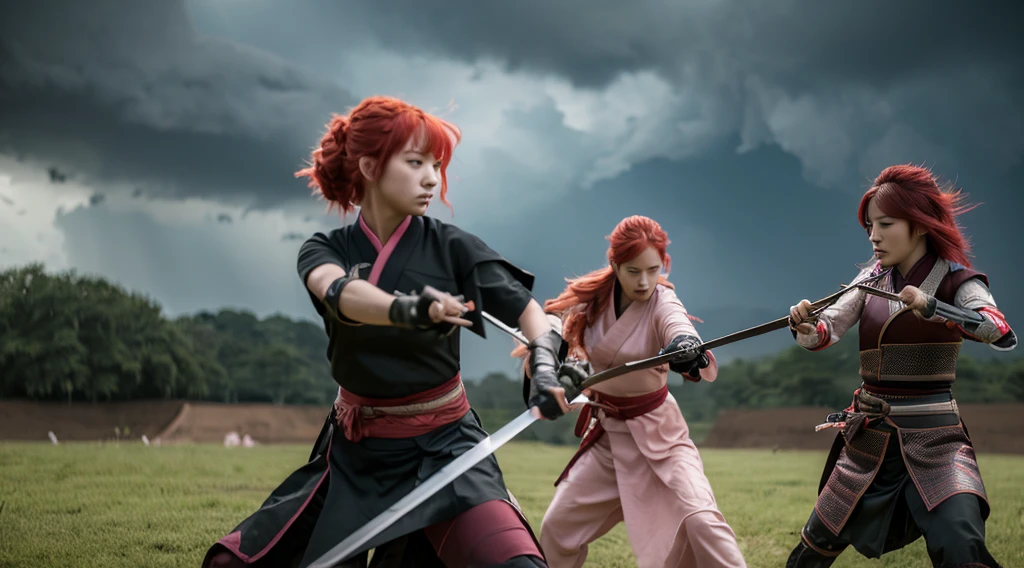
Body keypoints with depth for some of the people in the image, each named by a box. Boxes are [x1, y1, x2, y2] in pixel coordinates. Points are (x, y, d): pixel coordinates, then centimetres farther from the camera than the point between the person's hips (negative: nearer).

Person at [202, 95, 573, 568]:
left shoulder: (451, 246, -7)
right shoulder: (324, 251, -4)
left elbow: (528, 310, -13)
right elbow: (338, 291, -27)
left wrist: (544, 368, -36)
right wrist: (407, 310, -48)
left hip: (442, 446, -2)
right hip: (355, 453, 2)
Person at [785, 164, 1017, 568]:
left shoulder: (956, 281, -7)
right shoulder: (872, 281, 7)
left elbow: (1001, 332, -26)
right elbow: (825, 332, -4)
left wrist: (928, 306, -40)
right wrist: (805, 327, -28)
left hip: (934, 441, -4)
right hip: (869, 438, 4)